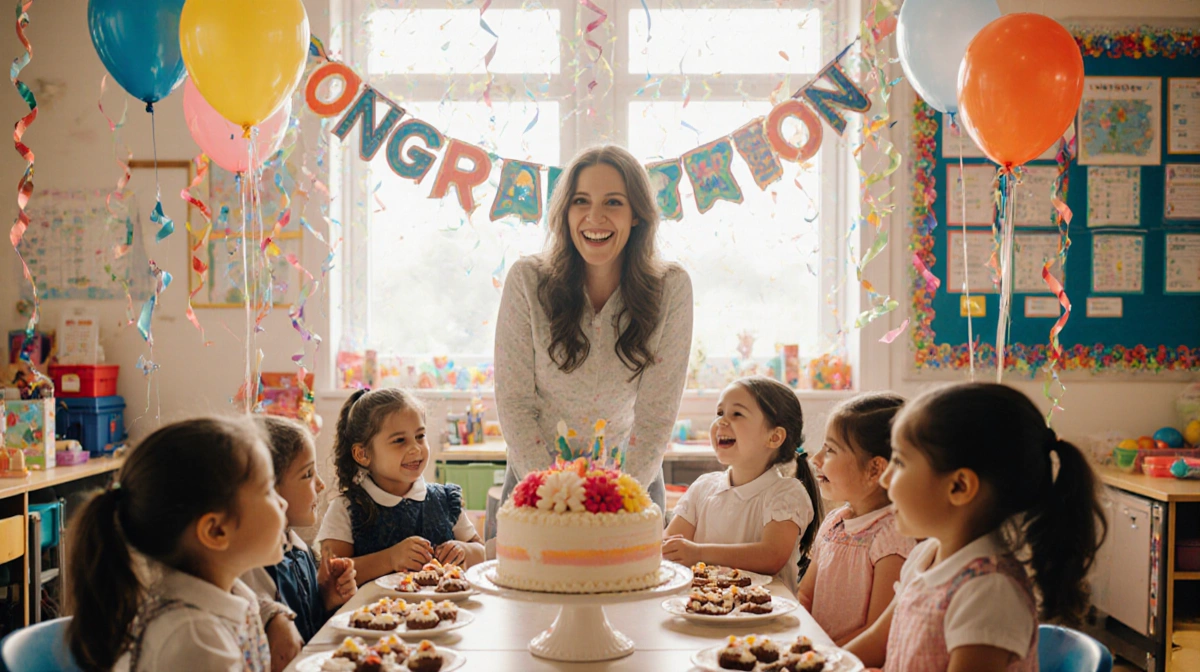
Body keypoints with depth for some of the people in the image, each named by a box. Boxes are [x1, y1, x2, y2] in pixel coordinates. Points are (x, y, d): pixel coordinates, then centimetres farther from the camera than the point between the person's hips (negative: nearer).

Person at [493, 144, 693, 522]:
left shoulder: (671, 289, -15)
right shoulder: (527, 281, -16)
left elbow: (656, 415, -13)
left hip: (632, 480, 0)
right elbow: (514, 402, -13)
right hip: (537, 474, 0)